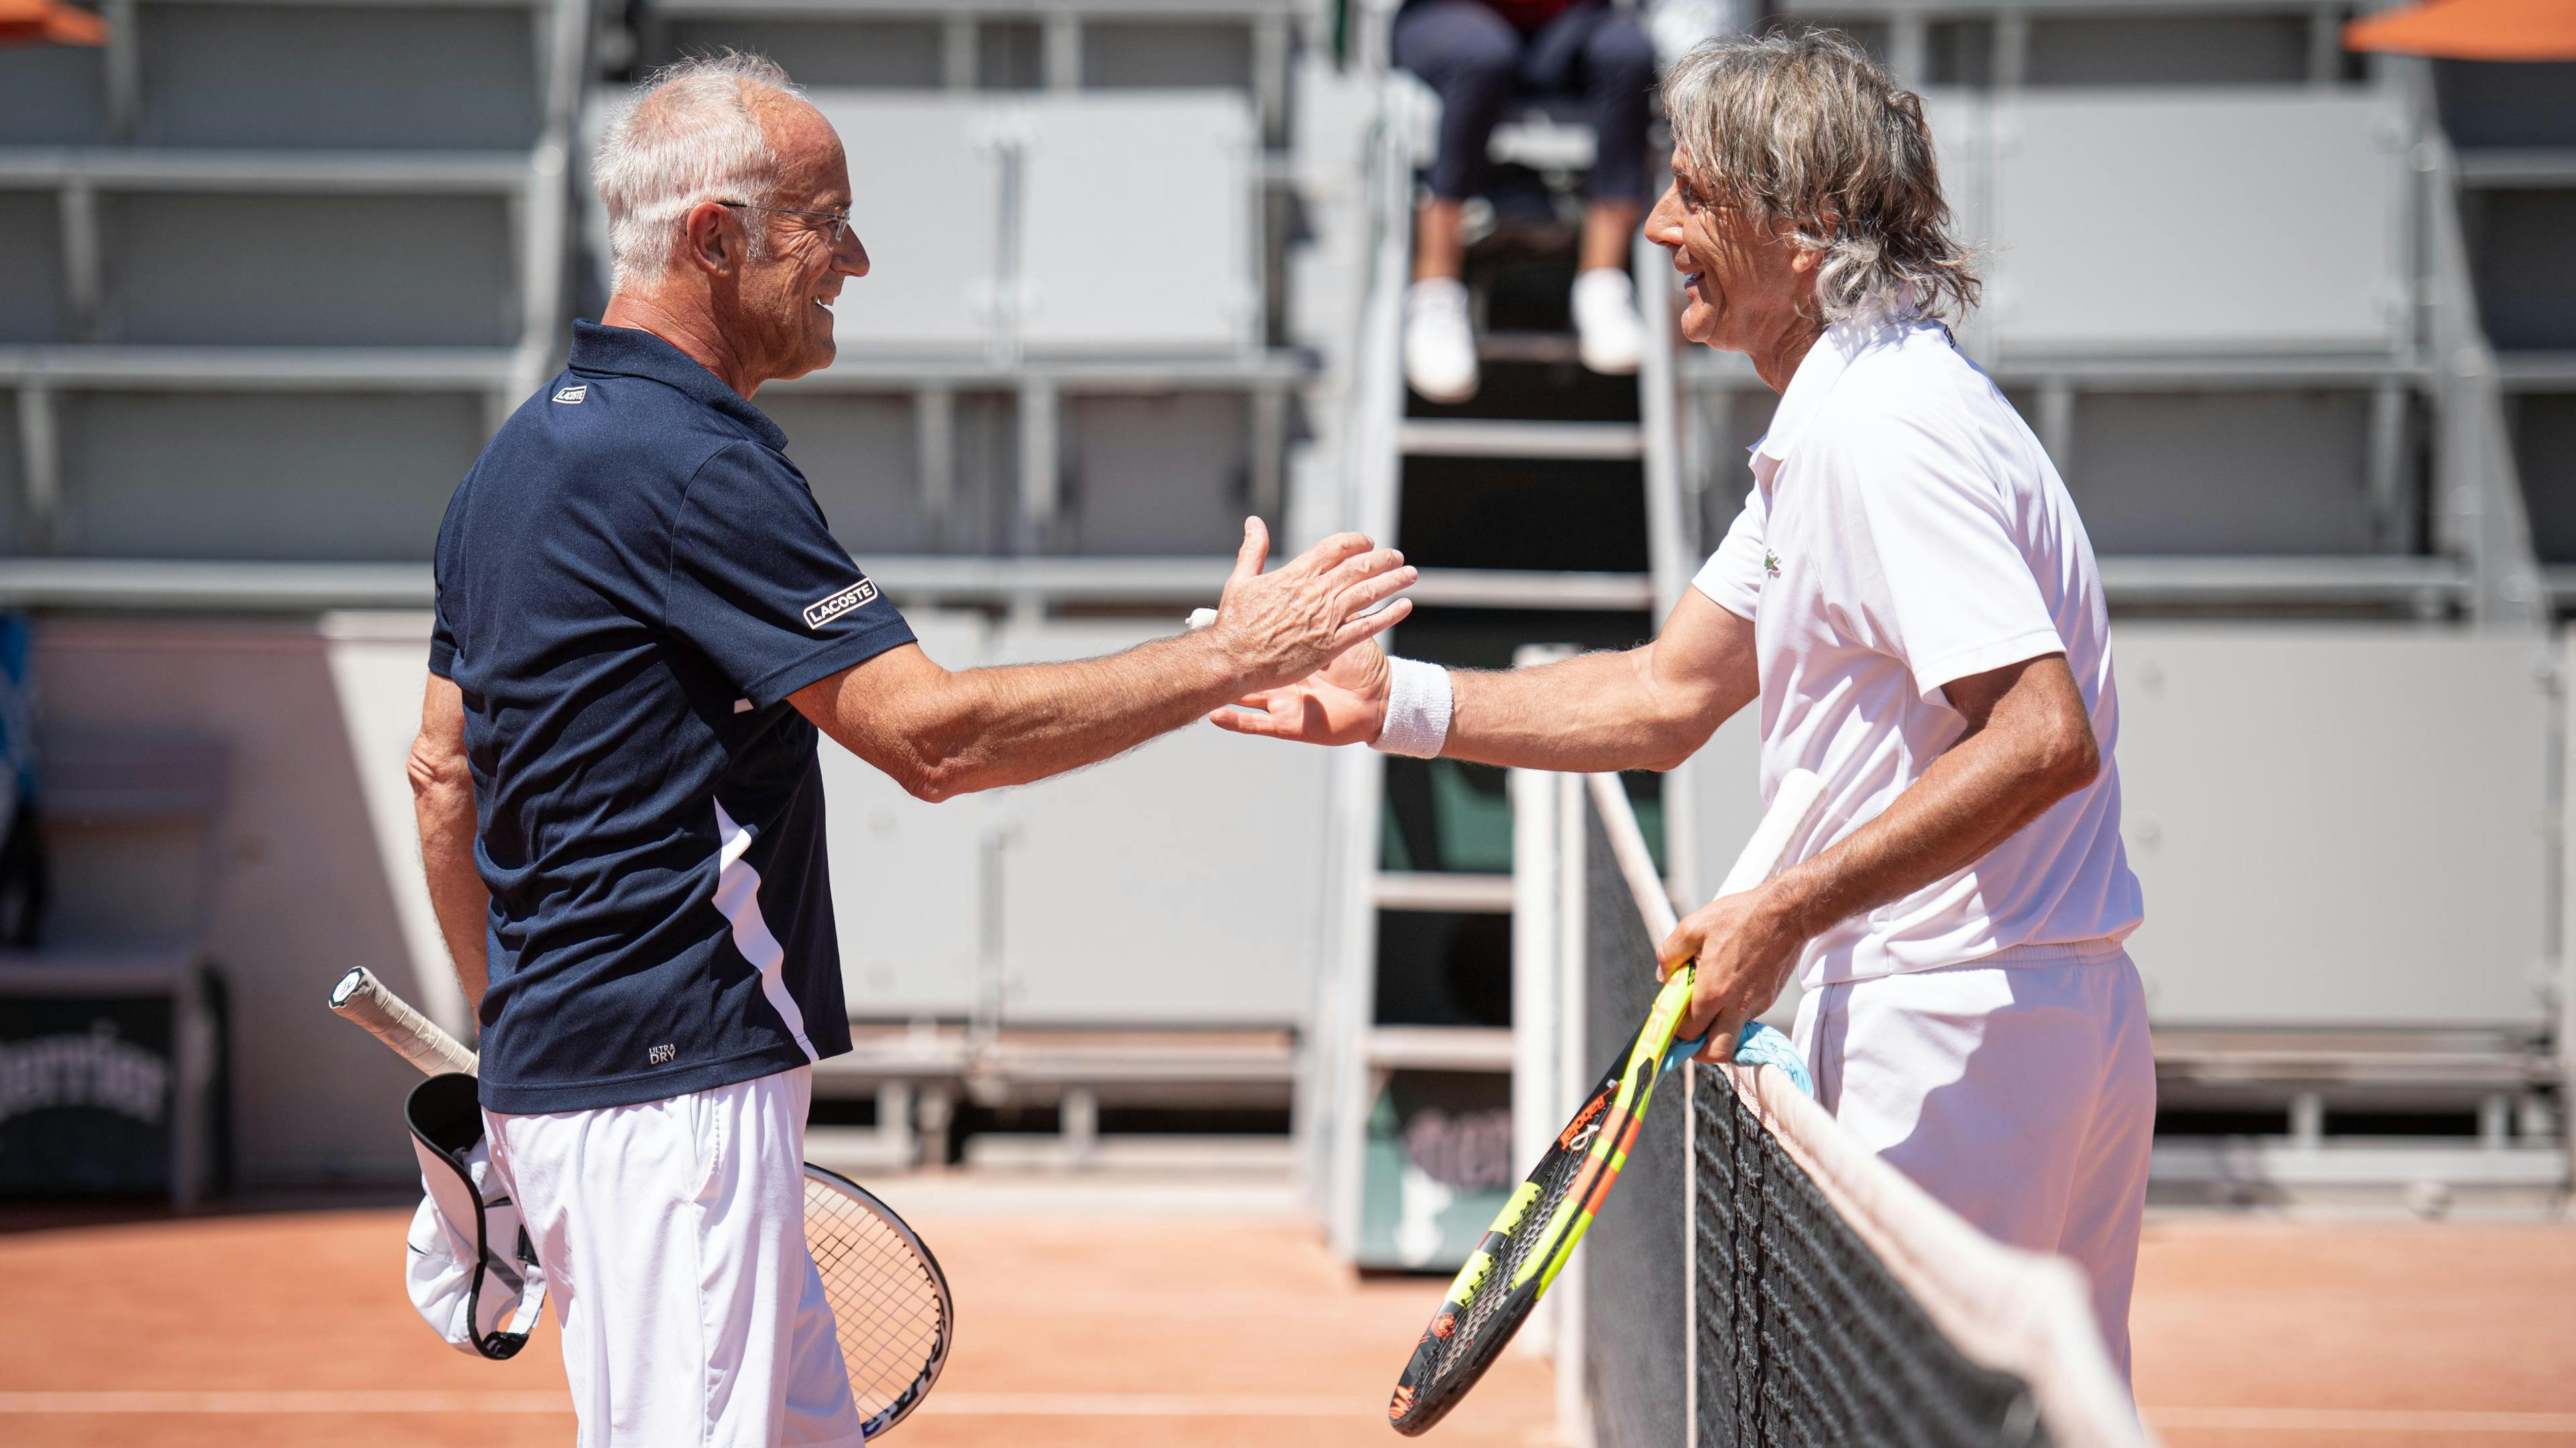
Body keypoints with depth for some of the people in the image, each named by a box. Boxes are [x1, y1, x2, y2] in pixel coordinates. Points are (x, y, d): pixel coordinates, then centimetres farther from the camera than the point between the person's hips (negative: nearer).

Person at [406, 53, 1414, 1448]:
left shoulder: (524, 453, 14)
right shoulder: (692, 464, -17)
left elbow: (444, 772, 20)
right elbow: (933, 734, -20)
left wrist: (510, 1030, 27)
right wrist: (1231, 657, -14)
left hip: (551, 1066, 10)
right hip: (672, 1081, -10)